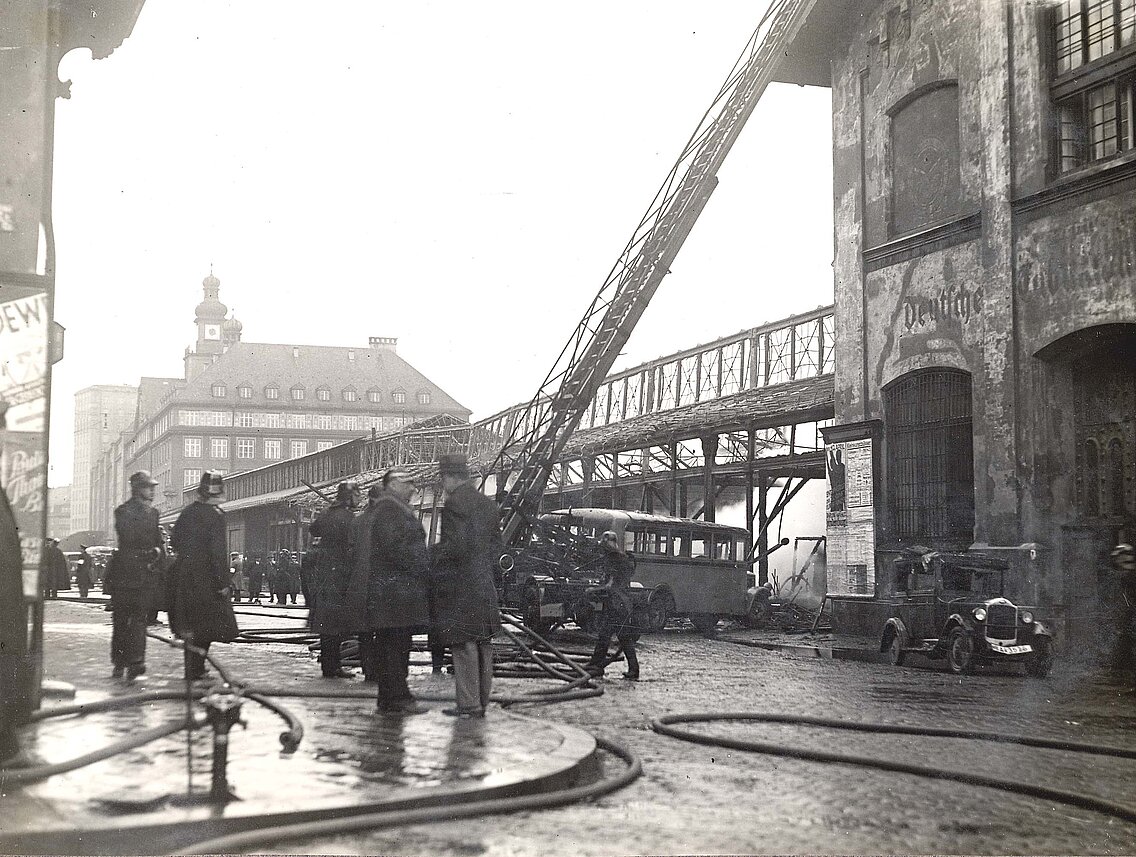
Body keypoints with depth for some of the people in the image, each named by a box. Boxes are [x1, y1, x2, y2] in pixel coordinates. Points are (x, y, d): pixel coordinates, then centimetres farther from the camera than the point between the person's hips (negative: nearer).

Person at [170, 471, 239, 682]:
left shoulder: (187, 512, 7)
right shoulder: (216, 515, -14)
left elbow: (174, 543, 13)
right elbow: (219, 552, -17)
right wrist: (223, 582, -15)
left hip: (184, 576, 7)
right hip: (206, 578, -7)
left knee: (192, 625, 16)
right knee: (208, 625, 3)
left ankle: (194, 668, 23)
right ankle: (194, 670, 0)